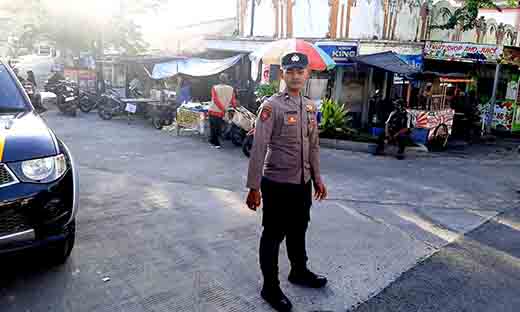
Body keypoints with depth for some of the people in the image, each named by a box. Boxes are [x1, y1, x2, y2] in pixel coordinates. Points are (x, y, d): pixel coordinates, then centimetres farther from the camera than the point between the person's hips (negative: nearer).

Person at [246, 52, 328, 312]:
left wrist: (317, 179, 16)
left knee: (299, 230, 23)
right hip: (277, 183, -7)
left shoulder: (310, 106, 8)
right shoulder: (271, 106, -14)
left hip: (303, 182, 7)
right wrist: (254, 187, -18)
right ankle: (270, 287, 25)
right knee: (273, 235, 8)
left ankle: (299, 271, 45)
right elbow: (258, 148, -17)